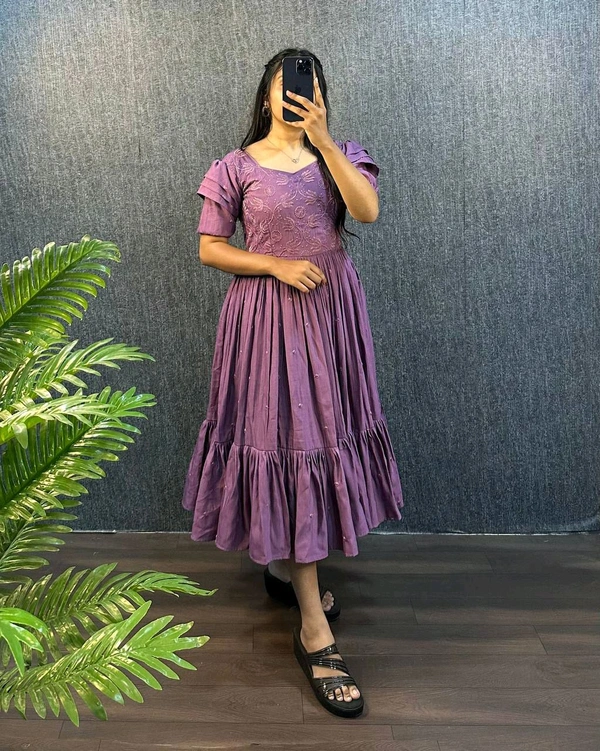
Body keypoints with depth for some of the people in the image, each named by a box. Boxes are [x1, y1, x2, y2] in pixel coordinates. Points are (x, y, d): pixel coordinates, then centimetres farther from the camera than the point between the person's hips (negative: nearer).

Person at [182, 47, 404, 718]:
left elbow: (368, 210, -12)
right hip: (268, 314, -4)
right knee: (285, 442, -7)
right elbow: (209, 249, 0)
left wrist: (323, 137, -18)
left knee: (325, 432, 10)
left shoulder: (339, 155, 8)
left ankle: (284, 563, 35)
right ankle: (315, 633, 0)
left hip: (332, 308, 4)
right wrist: (278, 266, -12)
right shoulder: (237, 166, 2)